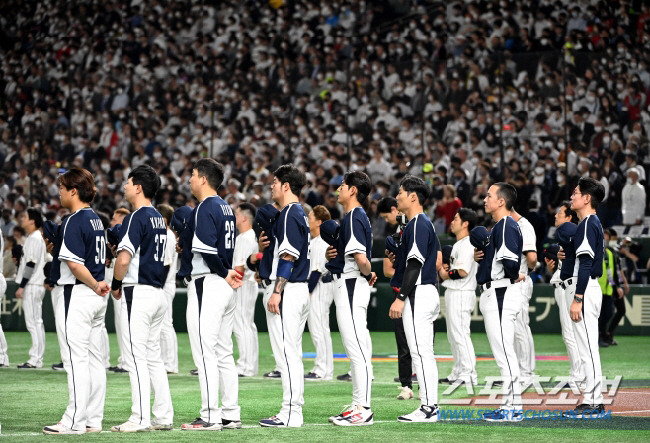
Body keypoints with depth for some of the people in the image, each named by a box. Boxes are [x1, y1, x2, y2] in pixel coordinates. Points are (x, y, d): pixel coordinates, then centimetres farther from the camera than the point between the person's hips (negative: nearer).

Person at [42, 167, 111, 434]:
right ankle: (93, 420, 13)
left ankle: (74, 421, -9)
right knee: (93, 359, 10)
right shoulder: (95, 220, 13)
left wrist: (94, 285, -16)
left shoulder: (74, 222, -14)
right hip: (96, 300, 10)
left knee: (75, 360, -9)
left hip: (76, 294, -10)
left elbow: (75, 264, -22)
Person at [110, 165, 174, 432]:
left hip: (138, 293, -9)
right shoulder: (159, 219, 15)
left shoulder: (136, 218, -13)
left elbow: (124, 258, -22)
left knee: (136, 358, -7)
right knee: (153, 357, 13)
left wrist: (116, 284, -5)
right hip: (158, 292, 9)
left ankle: (140, 419, -8)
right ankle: (163, 417, 12)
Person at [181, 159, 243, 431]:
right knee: (223, 354, 12)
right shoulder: (226, 208, 17)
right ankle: (231, 415, 13)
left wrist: (224, 274, -9)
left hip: (206, 284, -10)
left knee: (205, 353, -7)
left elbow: (207, 249, -21)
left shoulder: (205, 208, -13)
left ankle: (211, 416, -9)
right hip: (225, 286, 10)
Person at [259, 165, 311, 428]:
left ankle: (290, 414, -10)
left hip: (288, 289, -11)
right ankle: (293, 411, 14)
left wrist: (276, 292, -22)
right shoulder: (300, 214, 18)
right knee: (292, 354, 12)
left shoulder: (290, 214, -13)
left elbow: (288, 256, -19)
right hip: (301, 290, 11)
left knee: (286, 354, -9)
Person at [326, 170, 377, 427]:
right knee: (357, 350, 12)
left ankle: (363, 410, -11)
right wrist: (332, 254, 5)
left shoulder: (354, 218, -15)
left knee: (357, 349, -10)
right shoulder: (356, 216, 16)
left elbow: (360, 257, -25)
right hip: (348, 285, 11)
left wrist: (369, 275, -7)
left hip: (351, 285, -11)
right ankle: (358, 405, 16)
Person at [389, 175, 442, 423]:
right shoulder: (426, 223, 18)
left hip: (418, 293, -11)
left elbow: (415, 263, -19)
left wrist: (401, 297, -22)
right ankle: (430, 406, 12)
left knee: (420, 353, -10)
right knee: (425, 353, 11)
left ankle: (428, 408, -11)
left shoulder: (418, 224, -13)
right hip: (428, 291, 11)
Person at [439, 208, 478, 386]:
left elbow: (463, 271, -23)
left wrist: (446, 274, -9)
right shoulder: (458, 244, 19)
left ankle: (469, 375, -13)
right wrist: (445, 270, 7)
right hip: (453, 293, 11)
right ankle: (458, 373, 20)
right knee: (453, 335, 15)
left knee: (460, 334, -12)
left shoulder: (466, 244, -14)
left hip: (461, 293, -11)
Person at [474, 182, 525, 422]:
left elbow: (509, 259, -27)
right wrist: (480, 257, 5)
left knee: (504, 352, -10)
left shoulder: (507, 226, -14)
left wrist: (514, 276, -9)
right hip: (494, 294, 11)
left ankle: (512, 408, -10)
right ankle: (510, 407, 15)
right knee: (504, 354, 12)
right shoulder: (498, 226, 19)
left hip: (501, 294, -11)